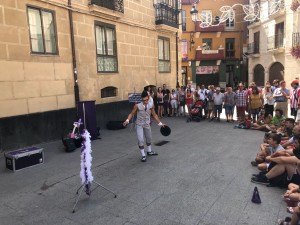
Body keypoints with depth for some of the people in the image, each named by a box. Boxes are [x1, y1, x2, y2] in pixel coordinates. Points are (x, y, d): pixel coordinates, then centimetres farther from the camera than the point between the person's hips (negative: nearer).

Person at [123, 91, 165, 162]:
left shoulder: (151, 105, -9)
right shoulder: (137, 106, -21)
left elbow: (154, 115, 3)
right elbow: (131, 114, -12)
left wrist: (160, 123, 5)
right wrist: (127, 120, -29)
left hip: (147, 124, 4)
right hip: (139, 125, -4)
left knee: (149, 138, 20)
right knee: (140, 140, -10)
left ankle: (149, 151, 44)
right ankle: (143, 155, 8)